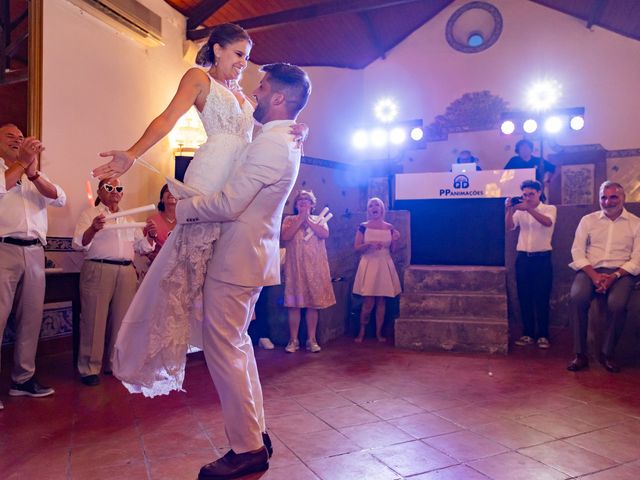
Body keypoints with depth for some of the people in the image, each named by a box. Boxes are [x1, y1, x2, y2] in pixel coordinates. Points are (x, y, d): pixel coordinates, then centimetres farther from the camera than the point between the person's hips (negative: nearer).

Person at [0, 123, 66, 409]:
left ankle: (23, 378, 14)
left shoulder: (35, 176, 23)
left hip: (34, 252, 5)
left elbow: (59, 199, 5)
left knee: (32, 317, 6)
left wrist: (32, 172, -7)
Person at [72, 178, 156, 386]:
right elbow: (79, 244, -5)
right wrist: (93, 229, -24)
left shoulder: (128, 219, 23)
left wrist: (150, 234, -1)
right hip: (98, 270, -5)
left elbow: (142, 247, 20)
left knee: (121, 319, 7)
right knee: (94, 319, -4)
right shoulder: (90, 214, 7)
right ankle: (89, 368, 4)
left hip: (126, 272, 5)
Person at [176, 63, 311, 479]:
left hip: (237, 258, -10)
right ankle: (256, 433, 26)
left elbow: (228, 205, -21)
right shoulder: (284, 140, 13)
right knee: (238, 343, 17)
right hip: (251, 253, 10)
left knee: (223, 348, -3)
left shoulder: (270, 143, -19)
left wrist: (181, 209, -7)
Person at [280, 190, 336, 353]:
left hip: (315, 266, 1)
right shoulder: (289, 220, 8)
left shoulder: (319, 219, 12)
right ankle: (293, 340, 8)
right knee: (295, 304, -1)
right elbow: (285, 236, -11)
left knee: (313, 304, 3)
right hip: (295, 266, -1)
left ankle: (311, 339, 12)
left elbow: (325, 234, -8)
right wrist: (300, 219, -11)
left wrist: (308, 220, -9)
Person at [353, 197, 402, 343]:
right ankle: (361, 332, 10)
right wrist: (369, 244, -19)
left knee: (382, 301, 5)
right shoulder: (363, 227, 0)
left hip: (385, 266, 3)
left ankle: (379, 332, 15)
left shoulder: (389, 227, 7)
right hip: (369, 265, -3)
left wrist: (395, 240, -8)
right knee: (369, 302, -6)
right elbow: (357, 248, -3)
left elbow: (392, 250, 11)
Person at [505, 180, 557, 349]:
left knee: (542, 297, -2)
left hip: (542, 258, -3)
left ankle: (543, 335, 8)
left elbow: (548, 222, -21)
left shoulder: (549, 209, 1)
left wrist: (528, 209, -31)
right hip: (523, 258, 3)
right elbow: (509, 226, -4)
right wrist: (509, 209, -19)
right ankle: (528, 333, 15)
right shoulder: (520, 211, 10)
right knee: (524, 297, 6)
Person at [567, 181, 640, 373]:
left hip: (621, 273, -1)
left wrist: (614, 276, -16)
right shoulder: (588, 220, 12)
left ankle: (607, 354, -11)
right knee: (578, 297, -31)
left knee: (617, 303, -32)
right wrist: (594, 275, -13)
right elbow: (577, 252, 4)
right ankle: (580, 354, -21)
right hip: (591, 270, 1)